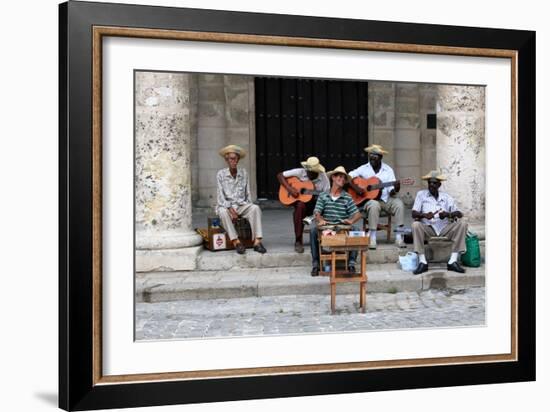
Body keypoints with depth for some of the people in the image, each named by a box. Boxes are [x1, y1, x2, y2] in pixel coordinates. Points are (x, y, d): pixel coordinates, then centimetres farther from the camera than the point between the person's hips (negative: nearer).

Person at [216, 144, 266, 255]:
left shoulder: (243, 173, 7)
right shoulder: (220, 174, -1)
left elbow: (247, 193, 9)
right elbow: (220, 195, -7)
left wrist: (248, 207, -6)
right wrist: (230, 209, -19)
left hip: (242, 205, 2)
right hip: (226, 205, -2)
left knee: (255, 208, -29)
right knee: (223, 212, -37)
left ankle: (257, 241, -35)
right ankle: (236, 242, -33)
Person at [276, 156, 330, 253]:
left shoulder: (323, 177, -5)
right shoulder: (299, 172, -7)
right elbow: (280, 175, -5)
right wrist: (289, 189, -17)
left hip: (316, 203, 1)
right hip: (301, 201, -1)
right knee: (300, 205, -38)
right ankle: (298, 241, -28)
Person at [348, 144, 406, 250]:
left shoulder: (388, 170, 5)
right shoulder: (364, 169, 3)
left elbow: (391, 192, -1)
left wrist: (395, 190, -24)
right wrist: (356, 188, -18)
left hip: (385, 200, 2)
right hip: (369, 199, -2)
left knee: (399, 203, -26)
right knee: (374, 205, -36)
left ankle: (399, 237, -23)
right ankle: (372, 238, -31)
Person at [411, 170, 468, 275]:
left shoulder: (446, 197, 15)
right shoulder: (421, 194, 11)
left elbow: (459, 214, 5)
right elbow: (414, 214, -1)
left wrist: (448, 214, -17)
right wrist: (424, 215, -23)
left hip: (444, 229, 2)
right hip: (428, 229, -2)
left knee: (462, 224, -22)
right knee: (416, 225, -32)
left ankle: (453, 261, -24)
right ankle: (422, 262, -30)